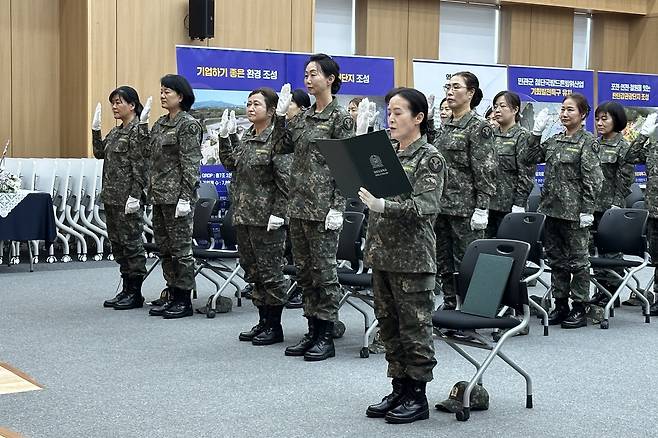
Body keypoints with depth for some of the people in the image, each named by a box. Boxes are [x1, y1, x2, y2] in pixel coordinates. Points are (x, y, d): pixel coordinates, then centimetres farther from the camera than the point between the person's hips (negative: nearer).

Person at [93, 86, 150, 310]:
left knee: (131, 242, -2)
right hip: (112, 197, 9)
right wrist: (96, 129, 12)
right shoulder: (115, 131, 15)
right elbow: (99, 153, 22)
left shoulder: (137, 130, -12)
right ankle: (126, 289, 21)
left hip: (128, 198, -9)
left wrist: (135, 196, -21)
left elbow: (139, 166, -16)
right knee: (117, 243, 12)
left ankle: (135, 293, 5)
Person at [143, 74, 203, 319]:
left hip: (177, 195, -9)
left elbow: (191, 164, -15)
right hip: (159, 195, 9)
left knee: (181, 248, -2)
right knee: (164, 248, 11)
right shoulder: (160, 124, 15)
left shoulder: (188, 125, -10)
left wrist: (185, 197, -19)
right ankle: (172, 296, 20)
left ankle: (184, 301, 5)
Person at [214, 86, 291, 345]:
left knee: (270, 272, -1)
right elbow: (230, 164, 20)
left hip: (266, 218, -8)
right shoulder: (246, 137, 13)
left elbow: (285, 179, -16)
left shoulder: (276, 138, -11)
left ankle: (274, 326, 10)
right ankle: (263, 322, 23)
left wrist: (278, 213, -19)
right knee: (252, 271, 13)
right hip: (244, 215, 9)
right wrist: (225, 136, 11)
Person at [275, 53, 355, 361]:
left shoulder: (341, 118, -7)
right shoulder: (305, 116, 14)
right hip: (298, 203, 8)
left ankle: (326, 336, 6)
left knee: (323, 270, -2)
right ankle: (312, 330, 19)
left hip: (322, 205, -8)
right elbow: (285, 147, 13)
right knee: (304, 269, 11)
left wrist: (337, 208, -17)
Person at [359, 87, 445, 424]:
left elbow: (423, 206, -19)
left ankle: (417, 397, 11)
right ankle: (399, 389, 23)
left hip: (412, 258, -7)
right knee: (389, 326, 12)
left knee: (414, 329, 1)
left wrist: (381, 206, -28)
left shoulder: (429, 158, -7)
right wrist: (371, 247, 8)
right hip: (383, 255, 7)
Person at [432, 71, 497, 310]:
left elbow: (485, 172, -13)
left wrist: (481, 209, -18)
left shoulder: (479, 127, -8)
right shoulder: (446, 127, 14)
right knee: (443, 263, 12)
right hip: (440, 205, 8)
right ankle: (449, 306, 22)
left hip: (464, 207, -8)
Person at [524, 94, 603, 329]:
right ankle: (560, 305, 20)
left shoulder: (588, 142, -6)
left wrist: (587, 210, -15)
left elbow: (592, 179, -10)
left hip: (574, 210, -6)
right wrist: (536, 132, 1)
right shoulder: (553, 141, 13)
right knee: (556, 258, 11)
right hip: (551, 208, 7)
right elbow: (531, 158, 9)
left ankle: (579, 308, 8)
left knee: (577, 259, 1)